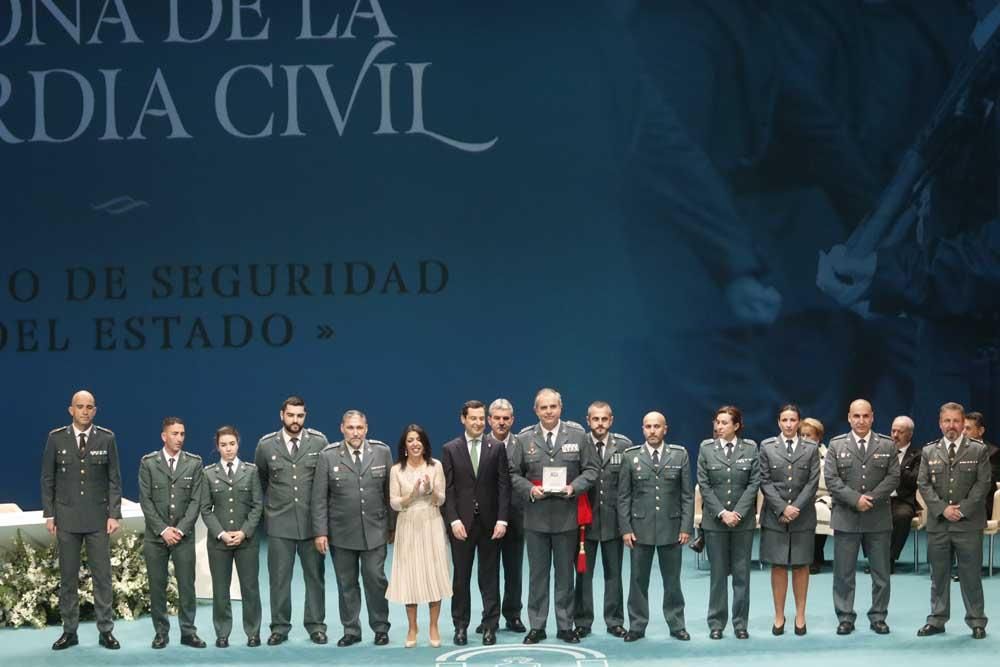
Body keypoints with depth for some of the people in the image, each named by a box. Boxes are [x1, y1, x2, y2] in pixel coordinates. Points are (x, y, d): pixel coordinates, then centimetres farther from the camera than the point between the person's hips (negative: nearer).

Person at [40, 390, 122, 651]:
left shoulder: (106, 438, 0)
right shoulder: (56, 438, 1)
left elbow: (114, 479, 1)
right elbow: (48, 479, 4)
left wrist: (114, 514, -5)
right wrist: (49, 514, 0)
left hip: (98, 518, 0)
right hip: (67, 518, 0)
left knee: (102, 575, 1)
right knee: (68, 577, 6)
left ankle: (105, 631, 8)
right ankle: (69, 631, 12)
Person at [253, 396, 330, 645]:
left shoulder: (319, 442, -2)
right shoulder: (266, 445, 0)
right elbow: (260, 478, 15)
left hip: (312, 521, 0)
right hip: (279, 522, 0)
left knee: (315, 576, 6)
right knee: (279, 577, 4)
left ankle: (316, 625, 16)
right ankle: (279, 627, 12)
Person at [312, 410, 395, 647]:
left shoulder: (381, 452, 0)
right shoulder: (328, 456, -3)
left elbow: (390, 492, 4)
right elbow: (319, 498, -2)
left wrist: (393, 526, 5)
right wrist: (320, 532, -5)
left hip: (374, 531, 0)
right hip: (341, 533, 0)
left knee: (376, 580, 1)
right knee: (346, 583, 7)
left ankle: (380, 628, 15)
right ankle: (351, 630, 18)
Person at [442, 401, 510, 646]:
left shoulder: (496, 449, 4)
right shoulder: (450, 449, 2)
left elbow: (503, 486, 1)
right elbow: (447, 488, -2)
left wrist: (502, 519, -8)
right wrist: (454, 520, -11)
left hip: (489, 523, 0)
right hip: (462, 522, 0)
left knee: (489, 577, 4)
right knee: (461, 577, 5)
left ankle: (490, 626, 8)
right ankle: (461, 626, 13)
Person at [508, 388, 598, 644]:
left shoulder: (577, 436, 1)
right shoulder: (524, 439, 3)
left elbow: (591, 469, 2)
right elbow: (514, 473, 5)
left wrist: (574, 487, -13)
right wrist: (529, 489, -12)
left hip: (566, 515, 0)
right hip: (536, 516, 0)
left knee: (565, 573, 7)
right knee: (538, 573, 7)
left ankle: (565, 626, 15)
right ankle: (537, 626, 14)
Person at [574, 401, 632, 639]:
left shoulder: (624, 446, 1)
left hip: (613, 518, 1)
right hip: (586, 519, -1)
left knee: (613, 573, 8)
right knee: (583, 573, 5)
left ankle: (614, 621, 17)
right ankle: (582, 622, 12)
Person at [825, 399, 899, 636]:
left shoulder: (887, 445, 6)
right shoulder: (836, 445, 4)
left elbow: (893, 477, -1)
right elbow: (831, 479, -4)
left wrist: (871, 498, -14)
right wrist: (855, 499, -15)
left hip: (879, 519, 1)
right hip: (846, 518, -1)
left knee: (881, 572, 6)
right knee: (844, 573, 2)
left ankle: (878, 617, 16)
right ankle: (845, 618, 10)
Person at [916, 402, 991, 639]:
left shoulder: (978, 450, 1)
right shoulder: (929, 451, 7)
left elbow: (983, 483, -4)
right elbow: (923, 484, 2)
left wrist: (962, 509, -12)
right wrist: (942, 509, -10)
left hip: (968, 523, -2)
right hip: (938, 522, 2)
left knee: (971, 574, 2)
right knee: (938, 574, 8)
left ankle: (976, 622, 10)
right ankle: (937, 620, 15)